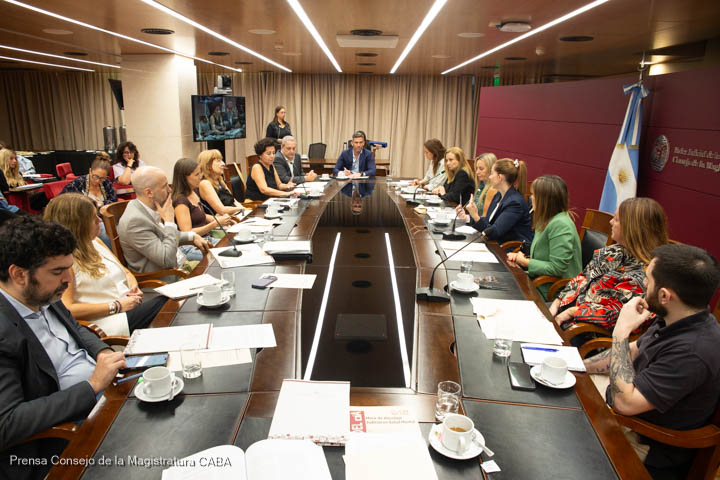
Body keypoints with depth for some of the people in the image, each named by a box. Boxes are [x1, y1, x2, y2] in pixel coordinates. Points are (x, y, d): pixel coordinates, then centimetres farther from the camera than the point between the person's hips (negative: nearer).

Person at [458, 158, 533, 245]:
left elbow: (494, 232, -22)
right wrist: (467, 217, 10)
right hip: (499, 245, 8)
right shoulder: (498, 196, 8)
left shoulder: (515, 202, -19)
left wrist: (475, 216, -29)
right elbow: (488, 221, 17)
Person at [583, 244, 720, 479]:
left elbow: (625, 402, -33)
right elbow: (633, 351, 11)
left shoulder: (693, 351, -37)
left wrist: (621, 332, -29)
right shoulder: (677, 320, -7)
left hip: (645, 444, -8)